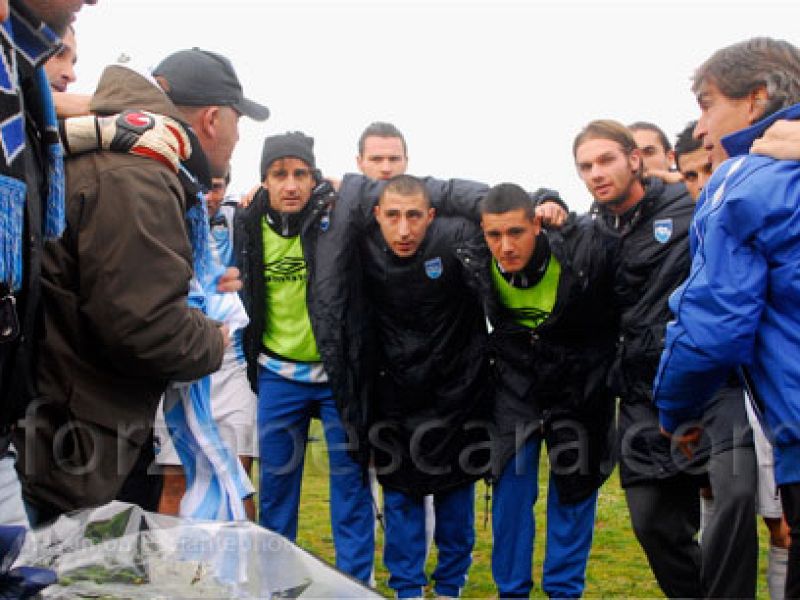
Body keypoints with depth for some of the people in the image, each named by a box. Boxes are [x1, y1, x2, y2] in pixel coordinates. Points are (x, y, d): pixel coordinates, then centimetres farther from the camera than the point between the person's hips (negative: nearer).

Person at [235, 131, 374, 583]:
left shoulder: (337, 219, -9)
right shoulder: (249, 226, 2)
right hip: (278, 373, 3)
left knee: (350, 478, 2)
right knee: (275, 480, 10)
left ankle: (356, 580, 13)